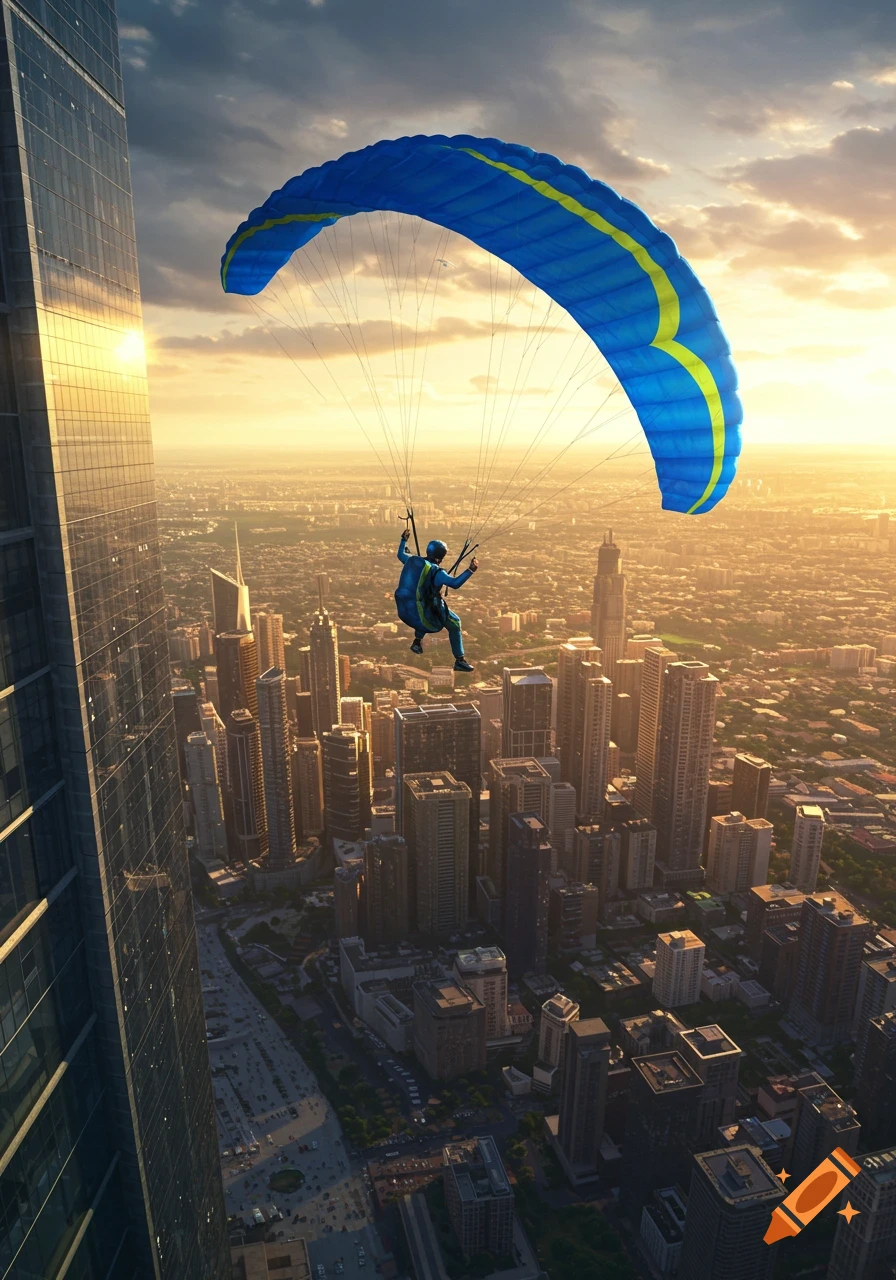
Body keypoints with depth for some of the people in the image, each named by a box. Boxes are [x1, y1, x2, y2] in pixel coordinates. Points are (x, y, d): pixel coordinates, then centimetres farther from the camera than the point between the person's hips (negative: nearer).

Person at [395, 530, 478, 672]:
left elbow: (400, 554, 26)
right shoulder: (435, 571, -17)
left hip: (404, 611, 7)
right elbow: (455, 584, -28)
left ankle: (417, 642, 33)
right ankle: (460, 661, 8)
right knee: (454, 624, 8)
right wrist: (470, 570, -25)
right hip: (420, 613, -7)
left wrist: (404, 540, 40)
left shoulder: (411, 560, 3)